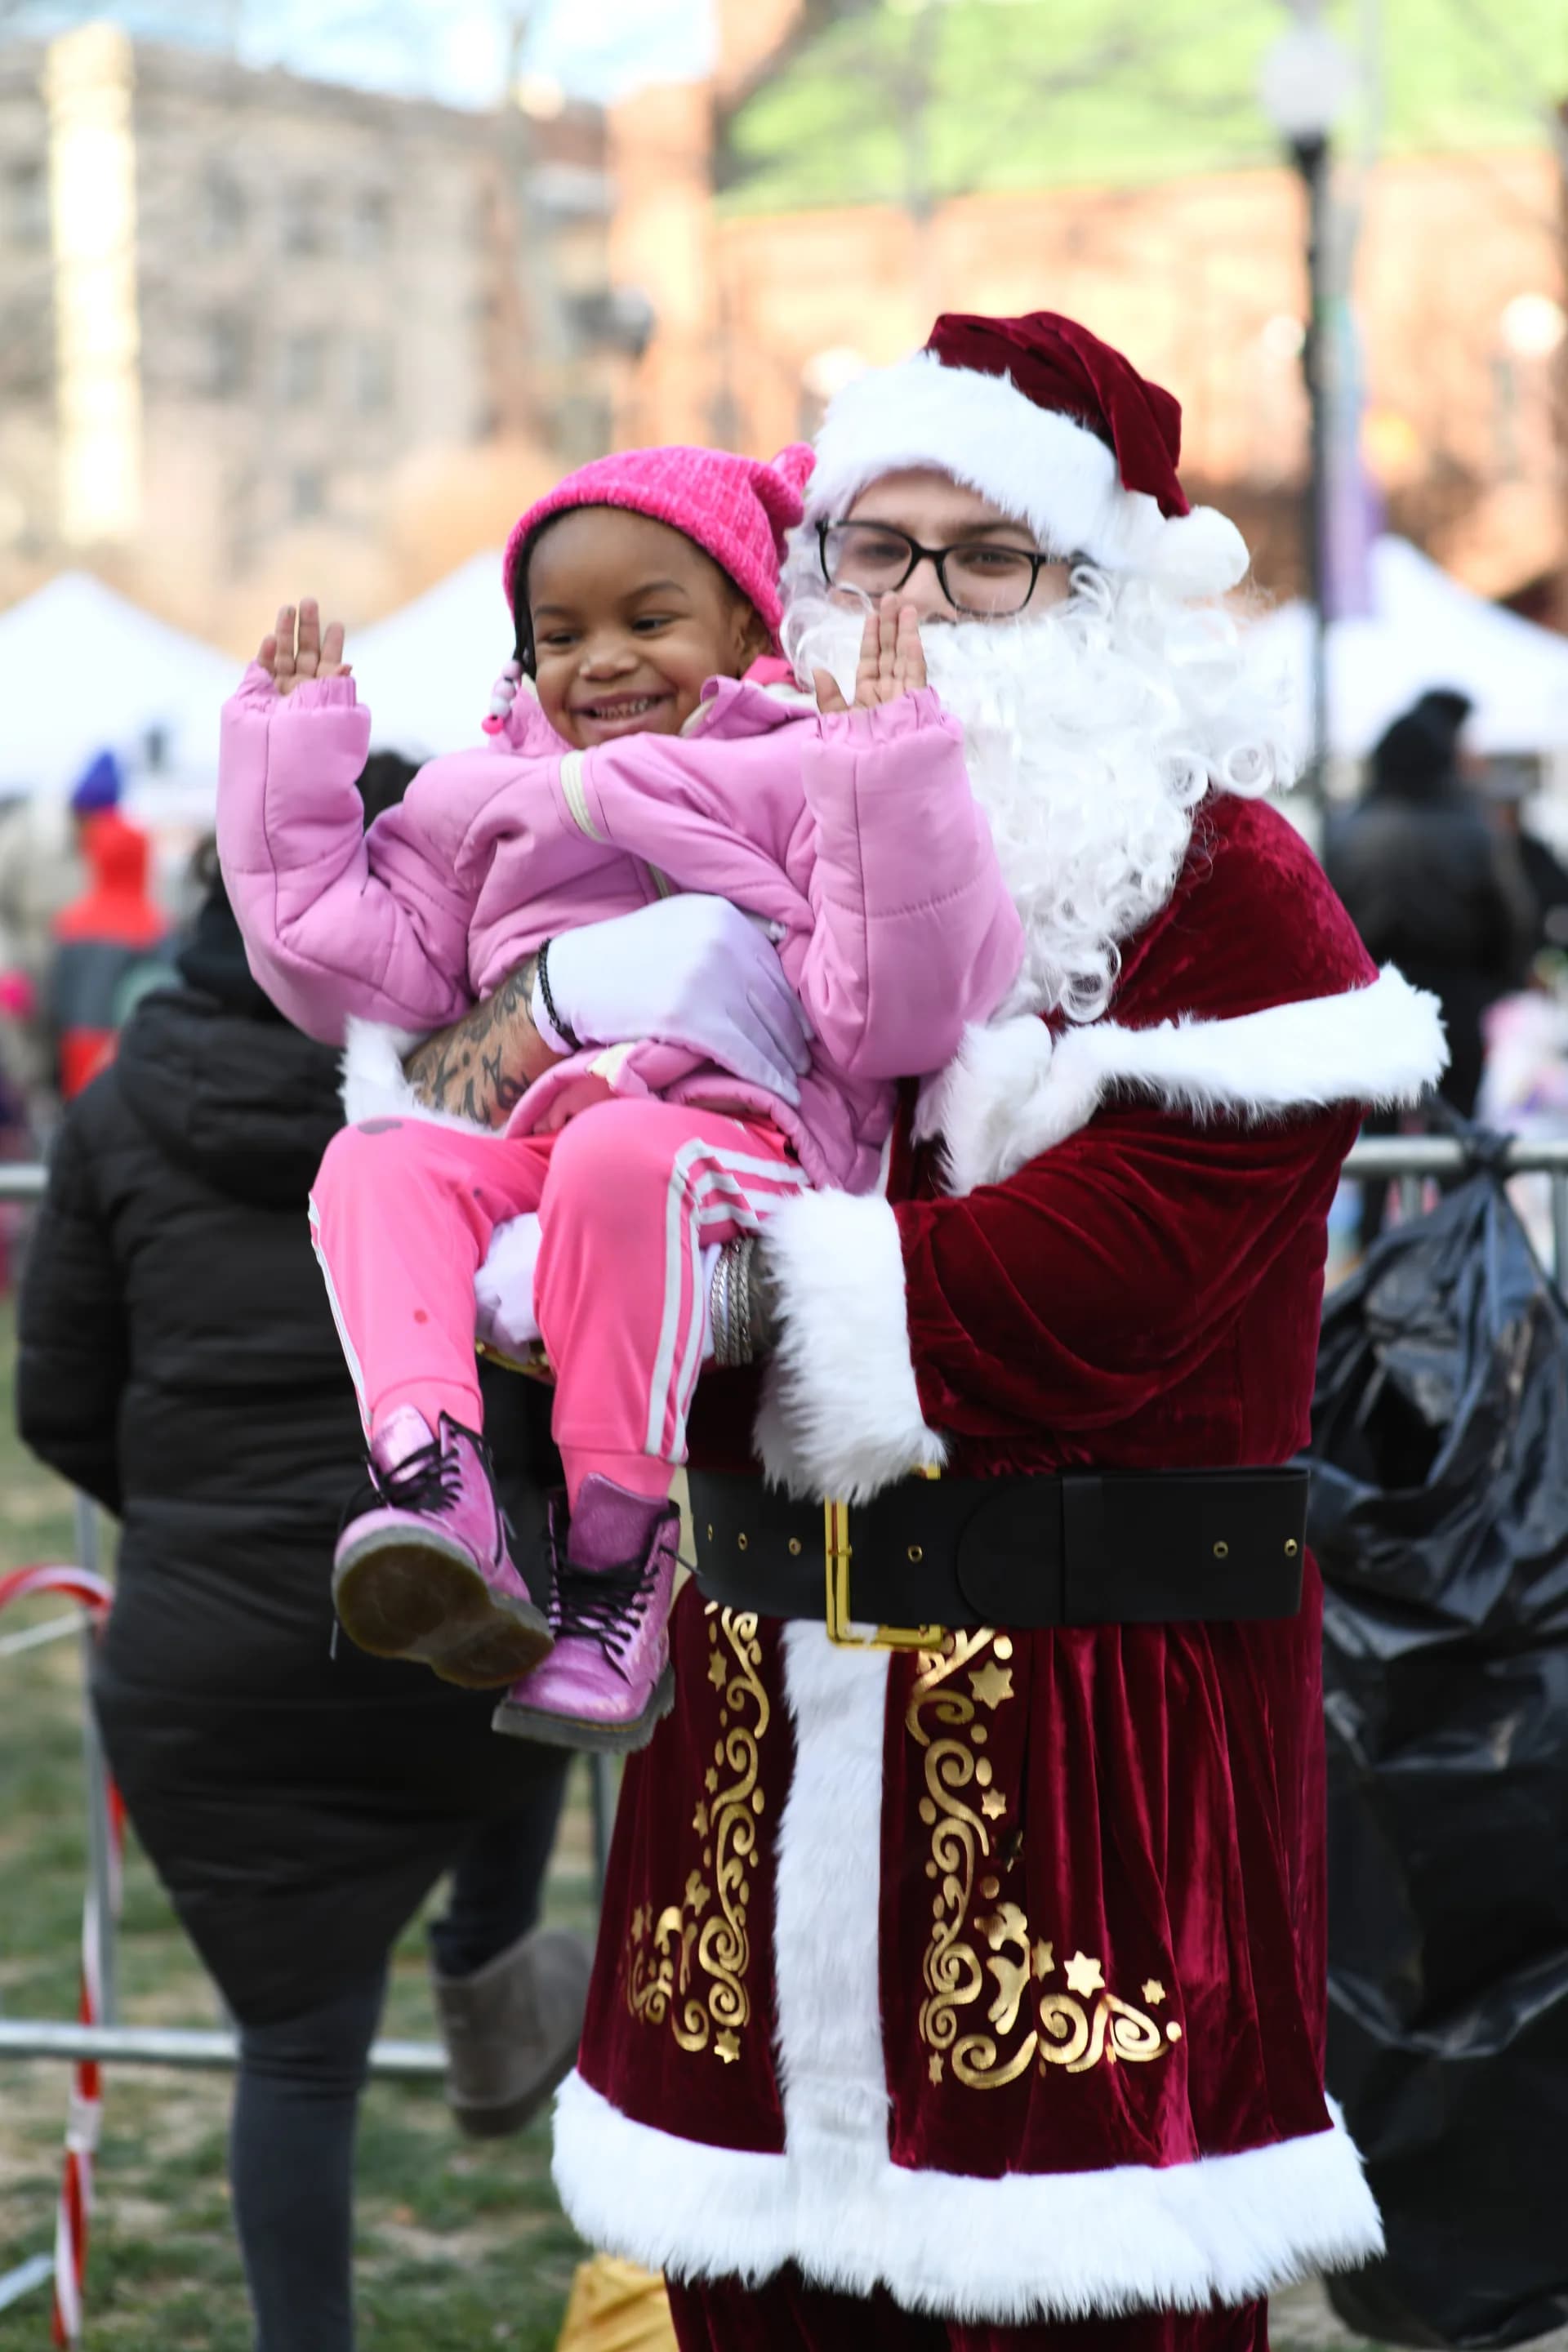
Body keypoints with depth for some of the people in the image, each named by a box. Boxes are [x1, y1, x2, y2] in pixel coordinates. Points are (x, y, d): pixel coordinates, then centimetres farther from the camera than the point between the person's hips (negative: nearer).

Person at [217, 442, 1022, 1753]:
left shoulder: (794, 783, 9)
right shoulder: (489, 803, 25)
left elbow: (884, 1018, -5)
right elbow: (357, 970, 25)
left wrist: (893, 783, -14)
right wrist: (291, 760, 24)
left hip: (743, 1147, -5)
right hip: (521, 1141, 5)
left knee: (621, 1156, -38)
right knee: (377, 1164, -26)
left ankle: (617, 1546, -32)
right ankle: (431, 1483, -46)